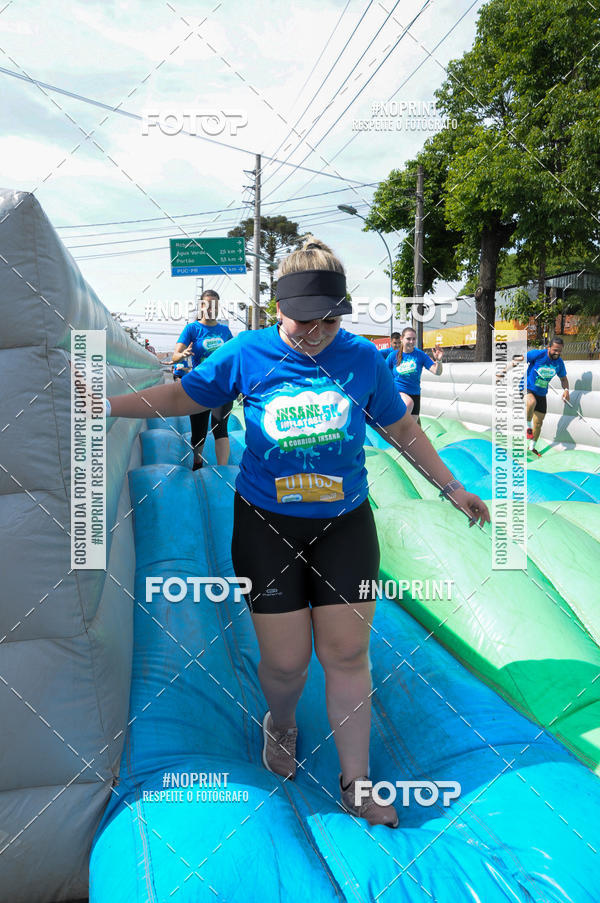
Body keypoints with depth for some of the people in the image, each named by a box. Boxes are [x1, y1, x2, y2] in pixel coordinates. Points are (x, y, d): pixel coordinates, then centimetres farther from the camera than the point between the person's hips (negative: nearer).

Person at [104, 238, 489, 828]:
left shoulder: (362, 358, -4)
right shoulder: (248, 353, -7)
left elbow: (402, 430, 7)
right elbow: (182, 396, 5)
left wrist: (452, 489, 12)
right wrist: (107, 405, -2)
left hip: (344, 524, 1)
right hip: (266, 527, -1)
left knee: (347, 654, 5)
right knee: (285, 660, 5)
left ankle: (355, 784, 25)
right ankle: (280, 724, 42)